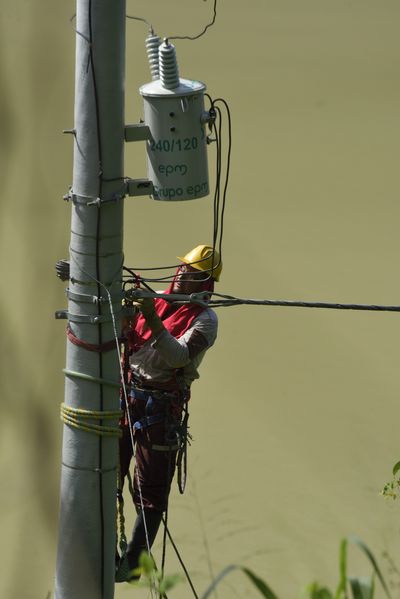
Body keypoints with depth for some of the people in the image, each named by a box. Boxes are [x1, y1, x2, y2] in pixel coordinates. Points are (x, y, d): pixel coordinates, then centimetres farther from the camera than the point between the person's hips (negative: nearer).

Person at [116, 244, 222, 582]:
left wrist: (154, 321, -32)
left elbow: (180, 356, -21)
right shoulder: (153, 299, 11)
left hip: (160, 406, -6)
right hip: (124, 395, 6)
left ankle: (135, 562, 5)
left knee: (150, 490, -1)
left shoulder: (204, 319, -5)